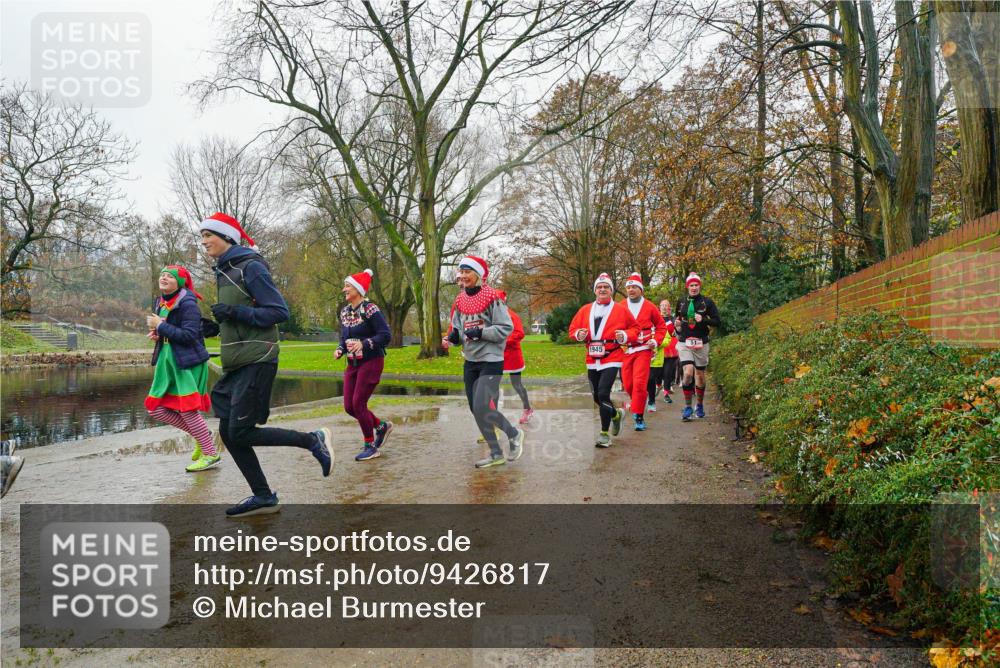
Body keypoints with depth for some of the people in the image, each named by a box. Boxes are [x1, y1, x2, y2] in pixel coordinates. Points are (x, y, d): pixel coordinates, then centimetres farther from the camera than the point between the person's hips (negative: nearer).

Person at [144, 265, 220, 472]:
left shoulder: (188, 304, -15)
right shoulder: (160, 303, 11)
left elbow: (189, 335, -23)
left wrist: (160, 326, -19)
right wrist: (157, 334, 3)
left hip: (189, 362, -9)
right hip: (167, 361, 9)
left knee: (187, 409, -8)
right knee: (156, 409, 6)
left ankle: (210, 454, 7)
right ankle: (202, 435, 22)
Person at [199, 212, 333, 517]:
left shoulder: (250, 267, -10)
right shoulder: (224, 271, 17)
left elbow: (279, 312, -15)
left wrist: (234, 312, -19)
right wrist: (214, 323, 11)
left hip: (256, 362, -9)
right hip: (236, 365, 9)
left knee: (241, 432, -10)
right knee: (228, 432, 6)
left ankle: (313, 440, 3)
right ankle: (263, 497, 16)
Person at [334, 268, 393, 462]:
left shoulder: (370, 309, -14)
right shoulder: (344, 312, 8)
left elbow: (386, 336, -18)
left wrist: (364, 344, -29)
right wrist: (339, 350, -3)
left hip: (371, 362, -7)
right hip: (353, 364, 7)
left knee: (358, 404, -8)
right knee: (349, 406, 4)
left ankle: (371, 446, 10)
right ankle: (381, 426, 27)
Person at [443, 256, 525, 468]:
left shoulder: (492, 297, -11)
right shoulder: (460, 300, 9)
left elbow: (506, 328, -12)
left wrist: (480, 333, -21)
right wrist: (451, 337, -5)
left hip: (490, 361, -7)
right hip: (470, 361, 7)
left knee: (483, 408, -14)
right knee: (476, 410, 8)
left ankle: (514, 434, 13)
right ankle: (496, 454, 22)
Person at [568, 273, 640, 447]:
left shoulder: (621, 309, 0)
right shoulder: (585, 310, 9)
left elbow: (634, 328, 4)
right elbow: (573, 328, 11)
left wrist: (625, 336, -15)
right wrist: (578, 334, -10)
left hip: (612, 358, -5)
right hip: (592, 359, 5)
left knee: (603, 394, -16)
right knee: (596, 397, 13)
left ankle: (605, 434, -2)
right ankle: (616, 414, 44)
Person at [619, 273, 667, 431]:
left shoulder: (649, 307, 2)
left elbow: (661, 326, 11)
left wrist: (656, 341, -2)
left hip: (643, 350, -2)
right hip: (625, 350, 3)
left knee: (639, 383, -13)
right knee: (627, 384, 6)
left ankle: (638, 416, -5)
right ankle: (638, 406, 34)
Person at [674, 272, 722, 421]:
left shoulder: (707, 302, -2)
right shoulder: (681, 302, 5)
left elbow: (718, 322, -3)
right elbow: (677, 316, 22)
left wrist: (703, 319, -19)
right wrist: (676, 322, -1)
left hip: (701, 343, 0)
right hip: (684, 343, 0)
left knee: (700, 376, 10)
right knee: (688, 373, -17)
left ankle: (700, 405, 30)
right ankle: (687, 407, -7)